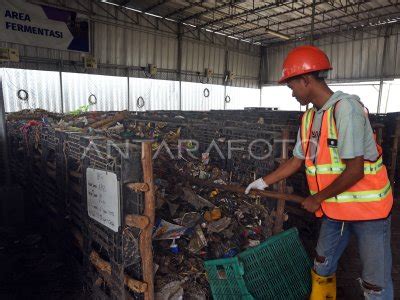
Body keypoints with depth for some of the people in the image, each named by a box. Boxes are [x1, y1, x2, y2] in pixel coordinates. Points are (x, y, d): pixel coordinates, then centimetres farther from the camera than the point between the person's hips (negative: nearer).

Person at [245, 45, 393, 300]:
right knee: (322, 269, 19)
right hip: (335, 209, 7)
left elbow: (355, 171, -24)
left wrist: (317, 198, -13)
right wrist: (264, 182, 11)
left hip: (368, 209, -7)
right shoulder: (309, 118, 2)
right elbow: (297, 160, 9)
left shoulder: (346, 108, -22)